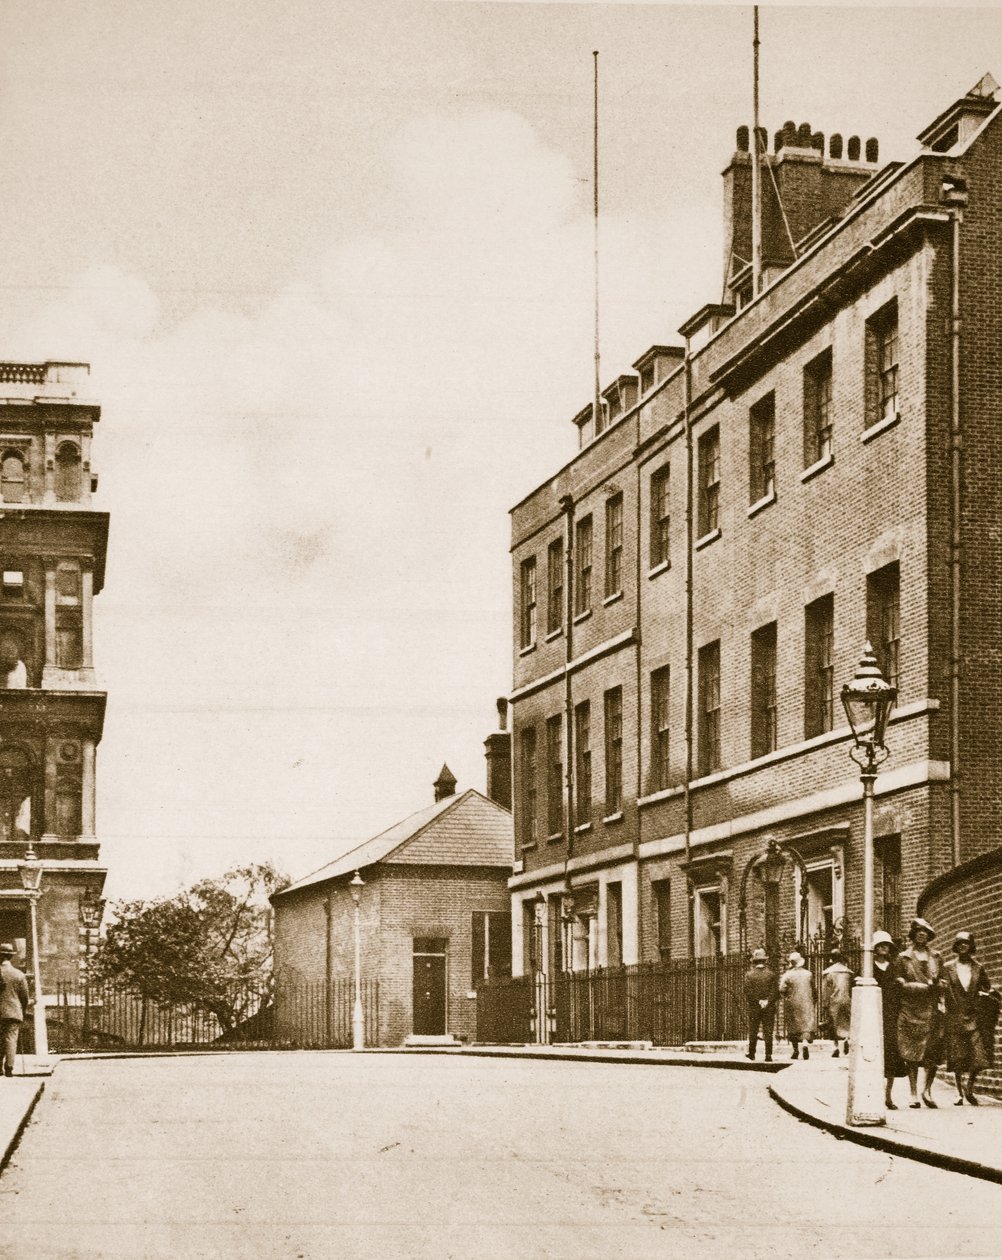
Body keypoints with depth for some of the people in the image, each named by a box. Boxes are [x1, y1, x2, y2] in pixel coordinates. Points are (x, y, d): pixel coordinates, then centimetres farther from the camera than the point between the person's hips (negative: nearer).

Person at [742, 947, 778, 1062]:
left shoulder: (749, 974, -4)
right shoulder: (771, 974, -3)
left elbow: (748, 992, -9)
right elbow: (775, 991, -6)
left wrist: (758, 1001, -5)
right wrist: (767, 1002, -5)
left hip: (754, 1007, 0)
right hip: (769, 1008, 0)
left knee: (753, 1031, 10)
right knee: (768, 1032, 2)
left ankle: (751, 1053, 14)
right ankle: (768, 1055, -1)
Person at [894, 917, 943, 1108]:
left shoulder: (936, 958, 15)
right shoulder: (903, 958, 7)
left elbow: (941, 982, 15)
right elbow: (900, 984, 1)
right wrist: (923, 986, -7)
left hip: (931, 1010, 2)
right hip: (910, 1011, -2)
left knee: (932, 1052, -6)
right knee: (911, 1054, -3)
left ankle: (927, 1091, 3)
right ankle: (914, 1094, 0)